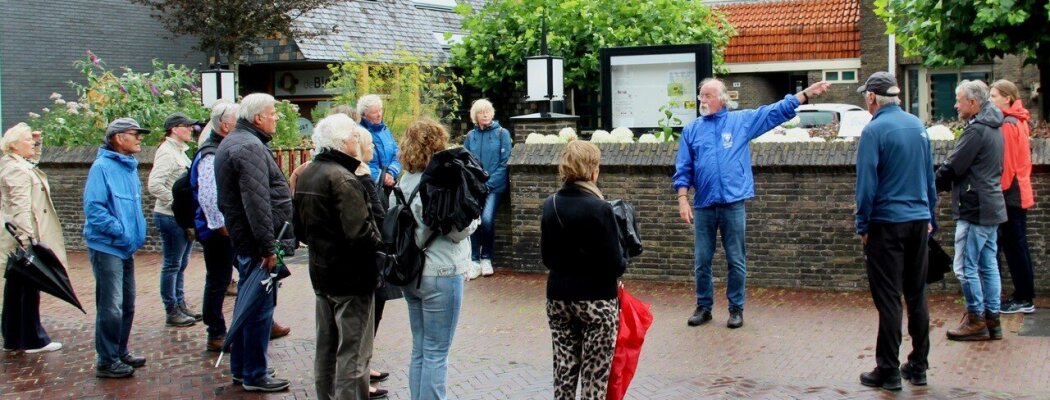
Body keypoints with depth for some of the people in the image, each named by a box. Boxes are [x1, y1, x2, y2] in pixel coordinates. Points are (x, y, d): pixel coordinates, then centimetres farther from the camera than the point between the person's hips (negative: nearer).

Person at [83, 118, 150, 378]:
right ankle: (107, 361, 1)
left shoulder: (130, 167, 13)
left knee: (127, 305, 15)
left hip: (126, 249, 9)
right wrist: (120, 232, -20)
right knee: (111, 307, -7)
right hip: (106, 247, -9)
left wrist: (139, 232, 11)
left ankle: (120, 353, 27)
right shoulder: (102, 167, -14)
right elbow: (93, 207, -21)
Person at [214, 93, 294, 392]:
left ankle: (240, 367, 28)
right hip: (257, 241, -11)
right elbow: (257, 202, -25)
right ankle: (255, 375, 3)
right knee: (260, 307, -4)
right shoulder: (250, 146, -18)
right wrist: (268, 246, -24)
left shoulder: (232, 142, 17)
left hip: (243, 237, 11)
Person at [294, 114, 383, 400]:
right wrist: (381, 247, -12)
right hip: (351, 274, -9)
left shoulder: (307, 175, 8)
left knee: (326, 345, 18)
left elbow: (300, 229, 17)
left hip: (320, 269, 9)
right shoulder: (342, 178, -20)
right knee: (353, 350, -3)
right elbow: (358, 232, -27)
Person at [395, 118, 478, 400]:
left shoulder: (404, 182, 5)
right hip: (441, 274, -8)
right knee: (436, 354, -1)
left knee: (420, 351, 15)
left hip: (411, 272, 8)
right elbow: (460, 231, -16)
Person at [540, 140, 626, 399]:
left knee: (564, 370, 12)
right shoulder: (599, 209, -17)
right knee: (595, 376, 2)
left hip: (559, 297, 6)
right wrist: (621, 265, 5)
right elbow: (615, 264, -16)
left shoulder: (550, 205, 2)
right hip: (597, 300, -6)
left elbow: (547, 257, 9)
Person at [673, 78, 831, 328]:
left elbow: (777, 111, 4)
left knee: (736, 262, 4)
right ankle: (703, 307, 19)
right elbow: (683, 171, 6)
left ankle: (736, 308, 15)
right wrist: (683, 200, -4)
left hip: (733, 204, -1)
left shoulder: (742, 120, 6)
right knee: (701, 262, 6)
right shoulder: (692, 130, 8)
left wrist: (806, 94, -3)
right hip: (703, 206, 1)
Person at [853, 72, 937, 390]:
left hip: (888, 224, -6)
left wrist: (863, 226, -4)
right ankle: (918, 366, 18)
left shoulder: (875, 130, -12)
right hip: (918, 221, 6)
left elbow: (867, 183, -13)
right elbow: (930, 176, 13)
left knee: (888, 298, -1)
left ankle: (888, 371, 2)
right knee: (917, 295, 12)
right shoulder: (918, 126, 7)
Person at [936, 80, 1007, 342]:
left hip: (975, 209, -10)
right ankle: (992, 319, 16)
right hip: (992, 208, 10)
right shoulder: (993, 128, 14)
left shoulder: (976, 131, -17)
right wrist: (944, 183, 11)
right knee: (988, 265, 12)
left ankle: (975, 320, 1)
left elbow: (952, 167, -17)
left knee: (966, 266, -3)